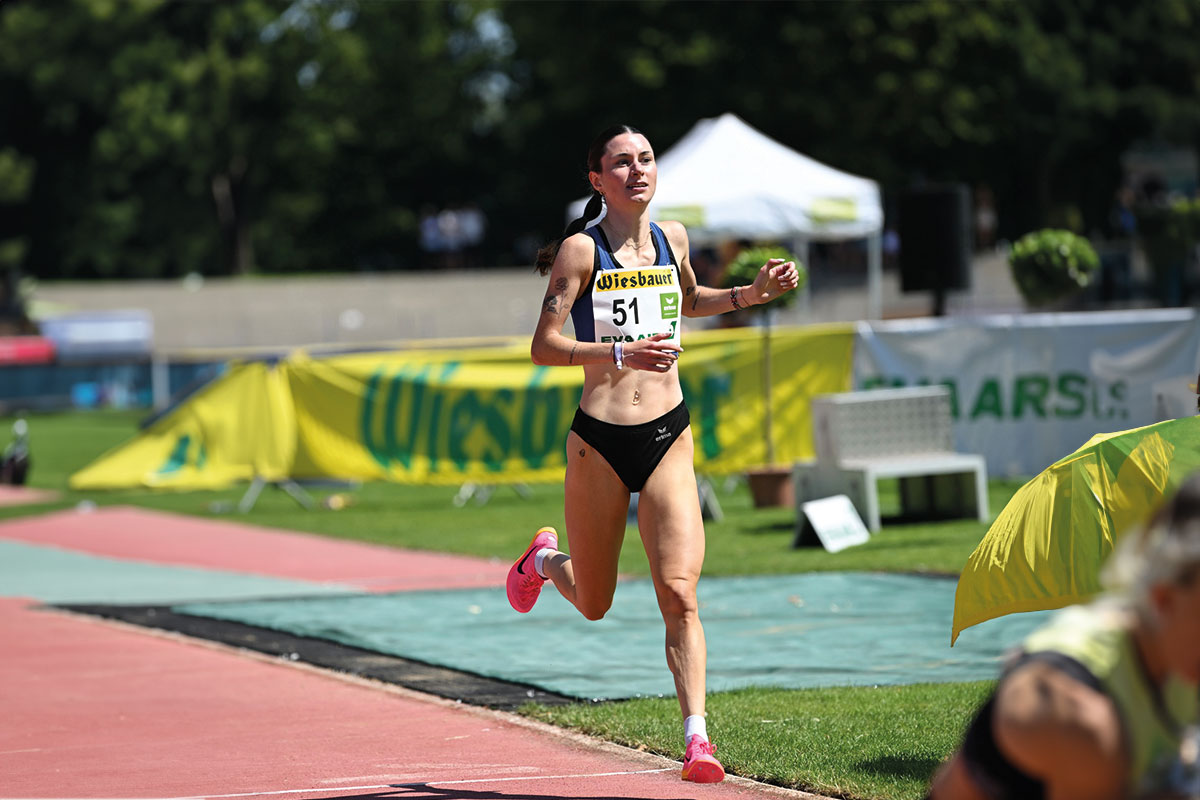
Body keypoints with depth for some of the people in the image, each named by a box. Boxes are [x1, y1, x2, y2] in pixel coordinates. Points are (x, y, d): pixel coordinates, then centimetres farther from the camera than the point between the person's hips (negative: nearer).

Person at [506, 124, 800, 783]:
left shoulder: (671, 238, 7)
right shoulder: (582, 250, -9)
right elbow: (543, 346, -13)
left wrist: (751, 293, 14)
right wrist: (622, 353, -26)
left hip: (668, 438, 2)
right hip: (599, 441, -2)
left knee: (679, 594, -13)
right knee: (594, 605, 15)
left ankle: (696, 738, -15)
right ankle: (543, 560, 49)